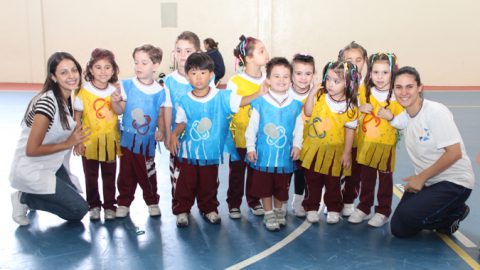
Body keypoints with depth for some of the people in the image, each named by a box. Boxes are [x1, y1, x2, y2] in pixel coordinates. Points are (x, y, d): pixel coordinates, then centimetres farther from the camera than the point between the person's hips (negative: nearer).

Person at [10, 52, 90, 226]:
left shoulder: (68, 98, -1)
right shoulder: (47, 103, -28)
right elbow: (31, 150, -26)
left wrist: (76, 139, -4)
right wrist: (67, 144, -21)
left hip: (52, 165, 9)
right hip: (31, 170, -9)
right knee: (79, 210, -7)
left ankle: (30, 197, 23)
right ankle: (24, 198, 5)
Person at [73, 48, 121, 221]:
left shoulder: (115, 90, -1)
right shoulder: (84, 91, -10)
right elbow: (77, 118, -6)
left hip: (110, 141, 2)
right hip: (89, 141, -2)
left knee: (109, 176, 11)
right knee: (91, 176, 12)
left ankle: (109, 206, 24)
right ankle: (94, 206, 28)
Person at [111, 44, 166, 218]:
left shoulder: (159, 91, -4)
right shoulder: (127, 85, -5)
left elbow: (160, 116, 2)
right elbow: (120, 111, -3)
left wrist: (161, 130, -13)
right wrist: (115, 102, -22)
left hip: (147, 141, -1)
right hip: (128, 139, 1)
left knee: (147, 174, 10)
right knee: (126, 174, 12)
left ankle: (152, 202, 30)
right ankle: (124, 203, 28)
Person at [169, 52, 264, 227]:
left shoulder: (221, 97, -7)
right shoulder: (185, 101, -5)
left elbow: (241, 101, -10)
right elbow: (182, 123, 3)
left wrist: (259, 93, -21)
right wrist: (174, 135, -13)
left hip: (211, 152, 0)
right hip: (189, 151, 0)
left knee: (209, 185, 14)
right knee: (186, 184, 8)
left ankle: (209, 209, 33)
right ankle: (182, 210, 24)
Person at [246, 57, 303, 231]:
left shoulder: (295, 105, 1)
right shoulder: (260, 103, -6)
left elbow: (298, 128, 6)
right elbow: (252, 127, -2)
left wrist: (297, 145, -4)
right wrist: (251, 147, -4)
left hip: (285, 155, 2)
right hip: (263, 154, -2)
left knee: (282, 187, 14)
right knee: (264, 186, 9)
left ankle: (279, 211, 36)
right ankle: (269, 214, 26)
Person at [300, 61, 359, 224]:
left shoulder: (349, 107, -12)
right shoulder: (320, 96, -4)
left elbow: (350, 130, -8)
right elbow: (308, 112, -8)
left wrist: (347, 153, -8)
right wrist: (312, 93, -15)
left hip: (334, 151, -2)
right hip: (314, 148, 3)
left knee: (333, 183, 12)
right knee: (312, 181, 12)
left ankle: (333, 210, 30)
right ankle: (311, 208, 27)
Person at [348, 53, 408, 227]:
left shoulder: (397, 95, -11)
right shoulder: (363, 91, -2)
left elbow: (404, 123, -10)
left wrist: (390, 117, -26)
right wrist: (359, 108, -8)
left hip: (386, 144, -3)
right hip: (365, 143, 3)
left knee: (385, 179, 10)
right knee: (366, 178, 15)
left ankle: (383, 212, 23)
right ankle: (363, 208, 29)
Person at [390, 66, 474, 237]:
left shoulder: (437, 112, -18)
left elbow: (454, 153, -20)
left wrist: (421, 177, -17)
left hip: (455, 181, -7)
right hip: (425, 182, 7)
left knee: (408, 215, -26)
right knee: (399, 229, 3)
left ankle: (456, 211, 2)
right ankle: (446, 218, 22)